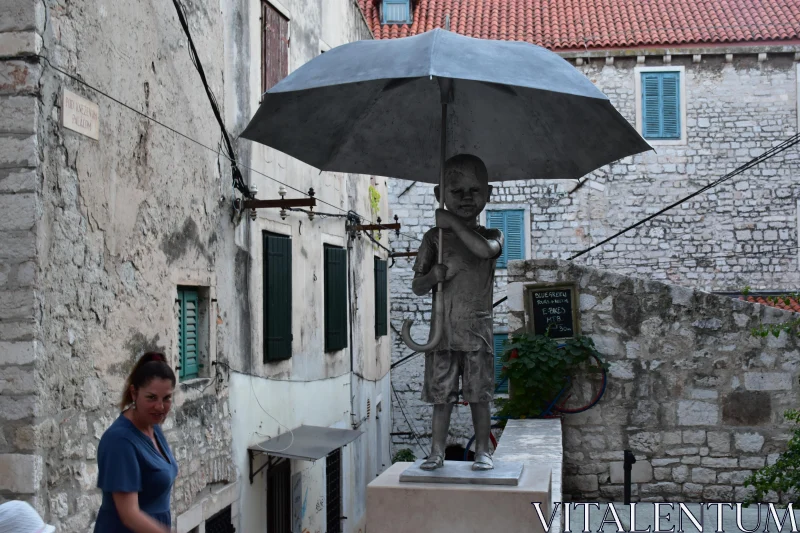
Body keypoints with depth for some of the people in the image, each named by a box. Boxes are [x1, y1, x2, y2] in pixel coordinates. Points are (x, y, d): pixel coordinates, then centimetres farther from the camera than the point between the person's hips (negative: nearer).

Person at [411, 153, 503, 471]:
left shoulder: (490, 236, 4)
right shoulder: (434, 238, 6)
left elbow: (486, 250, -24)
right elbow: (417, 287, 5)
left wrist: (453, 222, -20)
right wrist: (431, 277, -18)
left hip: (477, 330, -1)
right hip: (443, 329, 1)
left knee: (479, 394, 3)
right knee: (441, 396, 4)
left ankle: (482, 451, 14)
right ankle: (437, 451, 12)